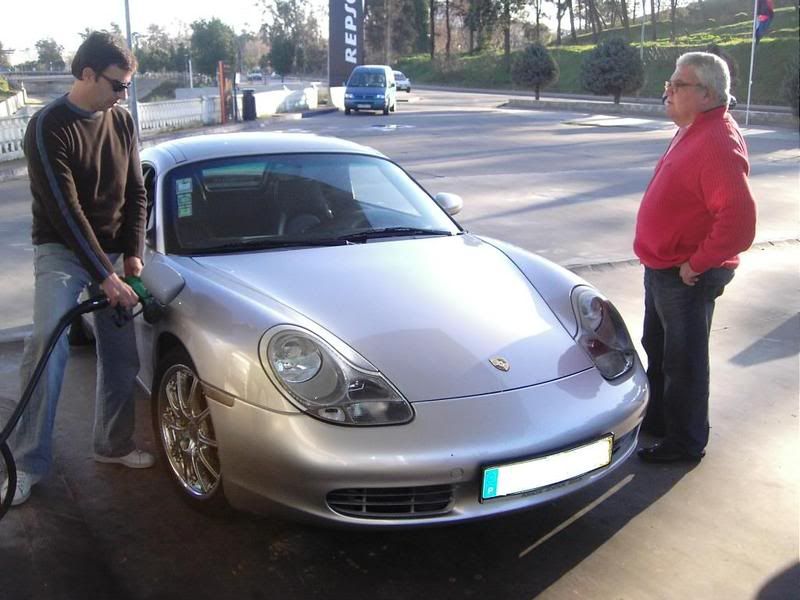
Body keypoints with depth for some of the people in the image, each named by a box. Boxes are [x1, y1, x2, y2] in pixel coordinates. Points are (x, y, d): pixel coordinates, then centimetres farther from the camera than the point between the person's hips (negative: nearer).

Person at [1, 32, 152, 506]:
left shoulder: (122, 121, 2)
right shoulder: (49, 127, -16)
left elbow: (136, 192, 7)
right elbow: (64, 211, -22)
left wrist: (133, 254, -4)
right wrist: (104, 276, -25)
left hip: (111, 253, 6)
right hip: (61, 251, -5)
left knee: (122, 354, 6)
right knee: (48, 344, -21)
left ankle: (114, 444, 24)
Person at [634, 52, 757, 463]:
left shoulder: (718, 143, -24)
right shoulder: (693, 131, 8)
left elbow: (739, 219, -31)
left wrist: (696, 264, -23)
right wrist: (661, 259, 15)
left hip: (686, 275, -10)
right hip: (662, 266, 10)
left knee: (683, 359, 4)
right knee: (658, 349, 23)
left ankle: (685, 441, 21)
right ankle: (657, 418, 41)